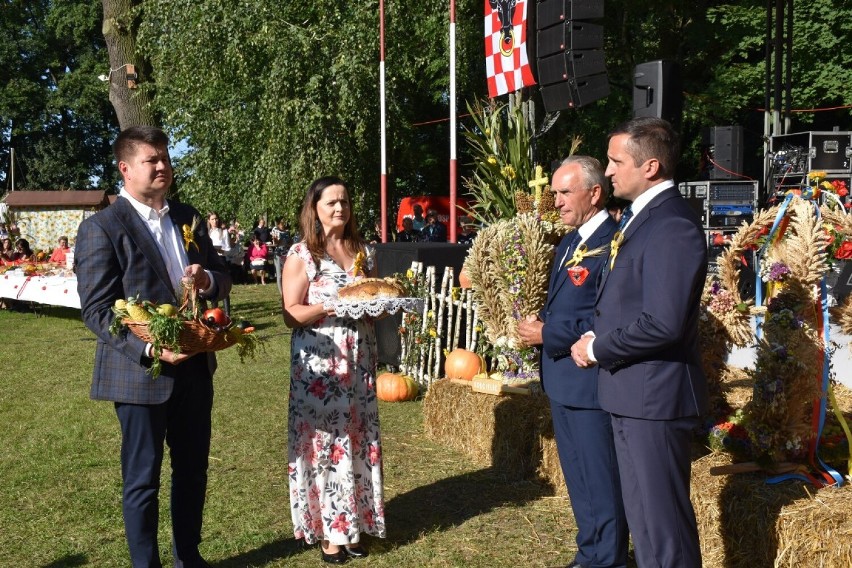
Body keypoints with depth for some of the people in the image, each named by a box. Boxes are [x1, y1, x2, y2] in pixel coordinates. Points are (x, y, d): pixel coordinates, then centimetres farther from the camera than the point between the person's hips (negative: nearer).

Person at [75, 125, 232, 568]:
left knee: (193, 470, 18)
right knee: (142, 479, 7)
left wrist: (207, 279, -11)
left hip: (194, 367, 6)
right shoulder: (101, 227, -10)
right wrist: (150, 348, -27)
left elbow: (221, 276, 14)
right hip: (140, 371, -6)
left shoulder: (188, 217, 9)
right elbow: (96, 310, -15)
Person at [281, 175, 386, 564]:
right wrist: (333, 305, -21)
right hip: (319, 363, -5)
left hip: (359, 361, 5)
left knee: (358, 439, 8)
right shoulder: (301, 254, -5)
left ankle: (354, 522, 19)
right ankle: (328, 529, 10)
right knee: (325, 440, -1)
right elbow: (291, 314, -9)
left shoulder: (364, 252, 11)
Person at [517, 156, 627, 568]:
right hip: (562, 379, 10)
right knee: (578, 476, 20)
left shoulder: (613, 244, -18)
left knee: (599, 479, 3)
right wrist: (541, 322, 3)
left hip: (590, 380, -10)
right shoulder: (568, 243, 14)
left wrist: (548, 335, -18)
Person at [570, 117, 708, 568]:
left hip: (653, 394, -10)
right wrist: (597, 336, 2)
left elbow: (663, 323, -27)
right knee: (643, 513, 21)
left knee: (661, 520, 2)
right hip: (633, 392, 10)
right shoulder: (640, 216, 12)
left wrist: (596, 348, -14)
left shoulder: (672, 225, -20)